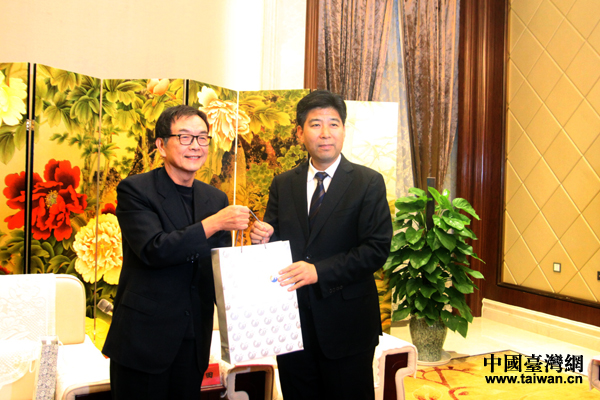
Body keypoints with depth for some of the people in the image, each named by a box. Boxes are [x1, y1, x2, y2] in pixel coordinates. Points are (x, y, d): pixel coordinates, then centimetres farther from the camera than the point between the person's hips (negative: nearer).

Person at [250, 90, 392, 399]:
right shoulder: (282, 184, 7)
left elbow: (377, 249, -12)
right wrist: (263, 239, -15)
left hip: (345, 324, -3)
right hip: (291, 319, 3)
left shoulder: (368, 182, -4)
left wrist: (319, 271, -21)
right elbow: (274, 241, 9)